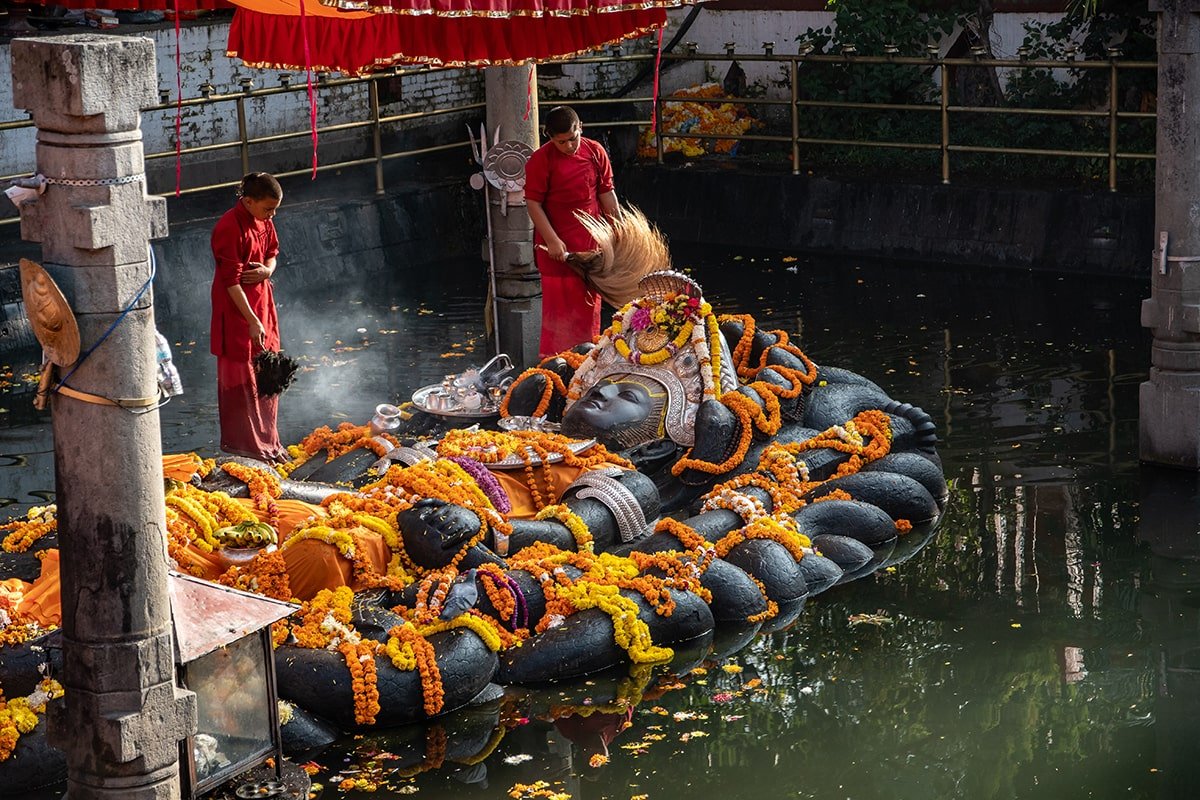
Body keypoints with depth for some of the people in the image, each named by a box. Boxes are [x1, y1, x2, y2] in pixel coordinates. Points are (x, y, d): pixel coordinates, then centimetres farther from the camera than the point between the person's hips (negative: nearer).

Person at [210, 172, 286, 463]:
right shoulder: (230, 229, -23)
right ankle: (243, 445, 11)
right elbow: (232, 281, -22)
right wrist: (252, 322, -22)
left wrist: (267, 270, -8)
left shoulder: (263, 220, 2)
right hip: (237, 308, -8)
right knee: (241, 379, 0)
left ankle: (266, 442, 24)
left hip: (262, 302, 8)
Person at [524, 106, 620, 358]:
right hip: (557, 243, -4)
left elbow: (606, 193, 7)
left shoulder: (595, 151, 1)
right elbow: (534, 204, -10)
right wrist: (552, 240, -17)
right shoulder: (540, 160, -10)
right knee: (559, 305, -1)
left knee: (589, 302, 12)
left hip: (591, 240, 4)